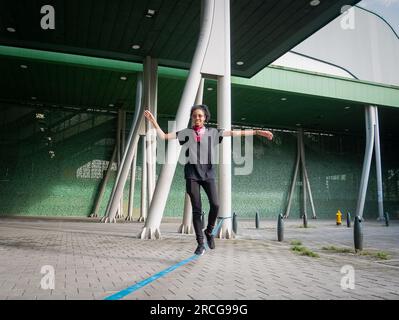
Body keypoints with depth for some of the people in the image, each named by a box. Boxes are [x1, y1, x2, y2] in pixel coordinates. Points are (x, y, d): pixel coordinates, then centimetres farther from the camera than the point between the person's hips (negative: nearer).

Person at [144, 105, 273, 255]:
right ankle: (200, 244, 10)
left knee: (215, 205, -16)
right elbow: (164, 136, 8)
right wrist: (154, 122, -3)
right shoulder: (186, 132, 10)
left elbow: (235, 133, 9)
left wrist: (257, 132, 7)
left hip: (208, 172, 1)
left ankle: (209, 231, 13)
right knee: (196, 209, -1)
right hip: (192, 173, 0)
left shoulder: (212, 132, 11)